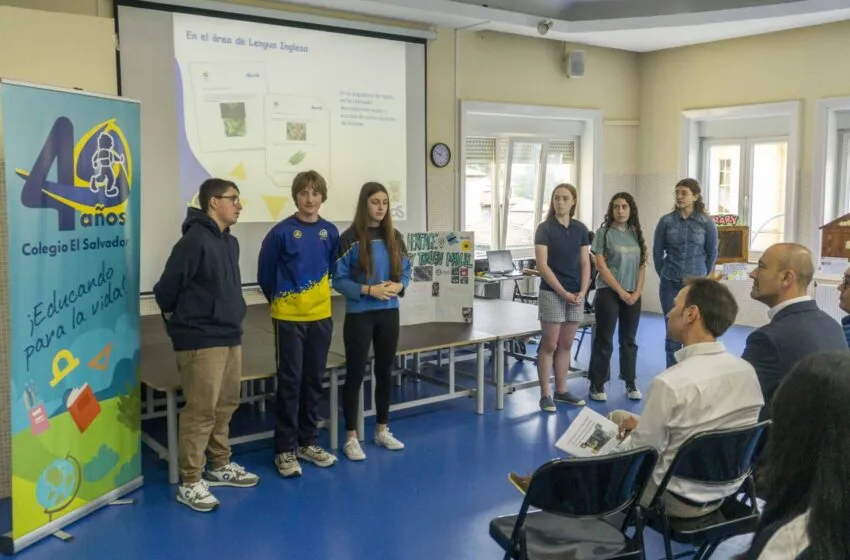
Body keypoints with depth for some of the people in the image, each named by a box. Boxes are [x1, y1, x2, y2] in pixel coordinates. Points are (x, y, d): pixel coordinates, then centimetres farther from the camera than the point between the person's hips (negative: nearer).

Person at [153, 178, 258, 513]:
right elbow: (166, 288, -14)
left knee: (226, 405, 16)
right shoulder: (194, 241, -17)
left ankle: (220, 466, 31)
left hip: (231, 337, 9)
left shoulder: (230, 242, 11)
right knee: (201, 411, -4)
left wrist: (233, 317, 15)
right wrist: (177, 319, 2)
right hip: (201, 341, -9)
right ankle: (190, 482, 7)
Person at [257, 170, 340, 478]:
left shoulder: (330, 232, 2)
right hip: (289, 317, -4)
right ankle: (285, 449, 10)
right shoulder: (281, 232, -10)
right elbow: (265, 274, 0)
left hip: (321, 316, 4)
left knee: (314, 381, 12)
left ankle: (308, 442, 25)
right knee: (289, 382, 0)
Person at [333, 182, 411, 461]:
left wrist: (398, 286, -10)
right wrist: (368, 289, -21)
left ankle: (382, 430, 29)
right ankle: (351, 437, 13)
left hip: (389, 313, 5)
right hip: (359, 314, -5)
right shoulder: (350, 238, -10)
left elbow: (405, 271, 10)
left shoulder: (394, 237, 5)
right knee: (355, 373, 2)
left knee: (385, 371, 14)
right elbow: (338, 279, -11)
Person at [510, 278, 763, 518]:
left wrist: (629, 437, 5)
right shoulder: (748, 371, -7)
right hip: (725, 489, 7)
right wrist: (643, 425, 12)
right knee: (617, 418, 21)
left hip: (677, 499, -7)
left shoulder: (671, 383, -29)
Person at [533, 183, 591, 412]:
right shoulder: (545, 228, -6)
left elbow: (585, 263, 8)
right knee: (549, 344, -1)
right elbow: (542, 265, -12)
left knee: (566, 345, 10)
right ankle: (545, 394, 5)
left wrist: (582, 291, -6)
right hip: (552, 293, -4)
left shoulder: (581, 229, 7)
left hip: (576, 295, 5)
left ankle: (561, 391, 19)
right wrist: (563, 292, -14)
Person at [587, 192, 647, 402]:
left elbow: (642, 265, 9)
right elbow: (601, 266, -10)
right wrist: (621, 291, -11)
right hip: (609, 293, -4)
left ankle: (631, 383, 20)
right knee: (604, 341, 0)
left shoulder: (636, 233, 8)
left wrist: (637, 292, -3)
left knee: (629, 340, 11)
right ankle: (597, 385, 8)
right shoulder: (604, 233, -6)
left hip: (633, 295, 4)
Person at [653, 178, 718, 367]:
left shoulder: (706, 222, -3)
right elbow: (657, 252, 7)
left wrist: (701, 277, 14)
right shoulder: (666, 221, -2)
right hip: (670, 284, 0)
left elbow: (712, 253, 8)